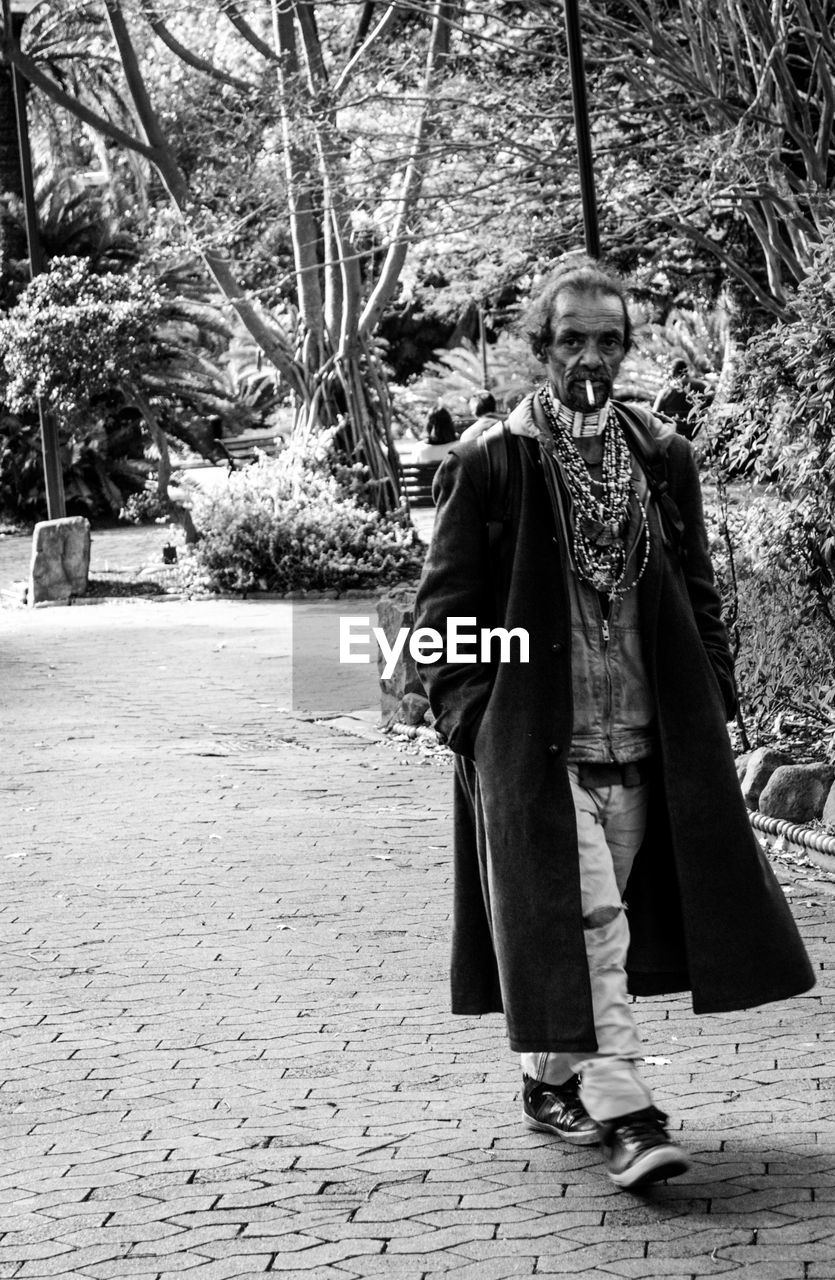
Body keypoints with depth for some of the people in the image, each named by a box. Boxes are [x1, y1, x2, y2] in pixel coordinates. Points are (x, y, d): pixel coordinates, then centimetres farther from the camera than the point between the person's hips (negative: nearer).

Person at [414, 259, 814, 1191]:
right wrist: (465, 712, -10)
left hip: (644, 738, 5)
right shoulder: (487, 466, -3)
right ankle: (622, 1113, -11)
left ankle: (552, 1080, 28)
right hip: (532, 739, -5)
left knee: (599, 921, 11)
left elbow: (698, 591, 16)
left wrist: (712, 700, 10)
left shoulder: (662, 459, 10)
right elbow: (445, 602, -1)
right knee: (581, 919, -11)